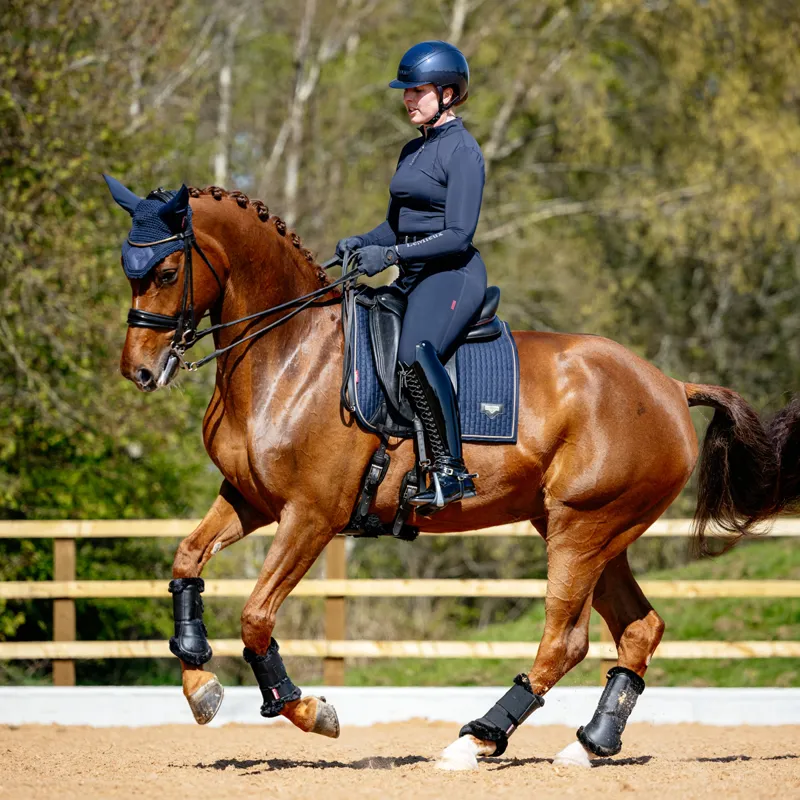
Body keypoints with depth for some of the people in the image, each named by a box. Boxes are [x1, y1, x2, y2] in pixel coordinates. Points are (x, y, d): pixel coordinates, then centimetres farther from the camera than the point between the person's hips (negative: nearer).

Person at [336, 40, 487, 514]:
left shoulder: (462, 150, -9)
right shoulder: (414, 151, 18)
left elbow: (459, 235, -16)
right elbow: (398, 224, 24)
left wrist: (391, 254, -21)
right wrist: (361, 242, 3)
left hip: (452, 274, -10)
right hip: (414, 277, 10)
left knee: (415, 354, -34)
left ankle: (452, 471, -33)